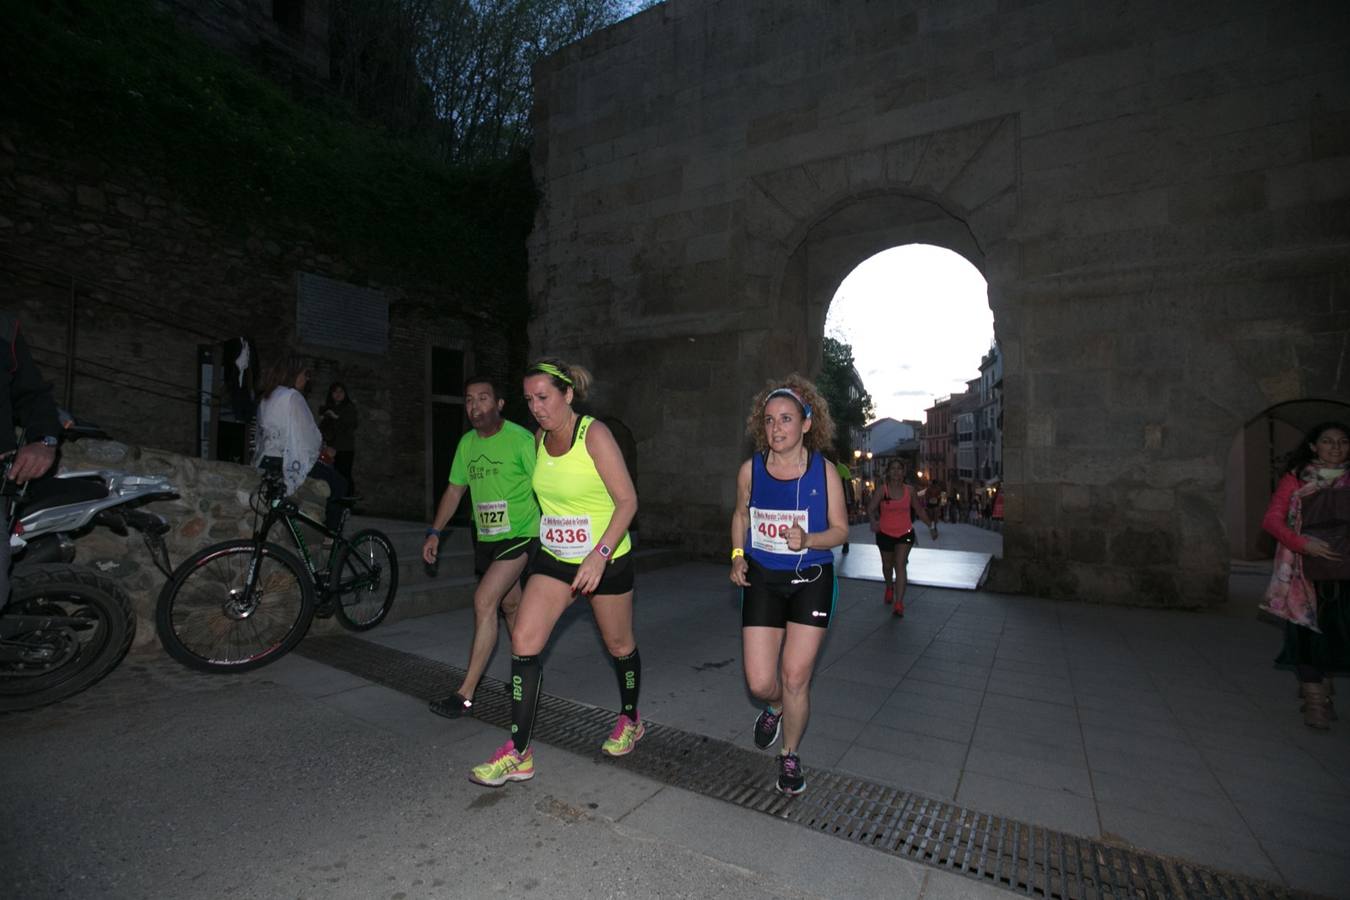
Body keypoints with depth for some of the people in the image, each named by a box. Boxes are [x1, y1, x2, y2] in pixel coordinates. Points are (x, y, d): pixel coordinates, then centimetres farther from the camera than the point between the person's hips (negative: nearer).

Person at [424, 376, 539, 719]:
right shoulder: (467, 443, 6)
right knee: (510, 606, 17)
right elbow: (455, 489, 15)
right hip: (485, 537, 7)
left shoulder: (520, 439, -15)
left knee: (484, 601, -15)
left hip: (519, 534, -7)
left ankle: (465, 693, -6)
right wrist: (435, 532, 9)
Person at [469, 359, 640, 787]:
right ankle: (518, 754, 9)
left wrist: (600, 554, -28)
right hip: (554, 557, 6)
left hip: (606, 558, -5)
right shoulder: (540, 439, 3)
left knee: (620, 645, 13)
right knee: (523, 643, -5)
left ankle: (630, 720, 40)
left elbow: (627, 500, -20)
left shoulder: (594, 434, -18)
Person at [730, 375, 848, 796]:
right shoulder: (751, 469, -3)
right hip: (762, 580, 2)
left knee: (795, 678, 0)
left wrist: (808, 540, -22)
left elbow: (840, 529, -2)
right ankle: (774, 708, 40)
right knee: (760, 682, 1)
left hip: (811, 581, -1)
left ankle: (790, 756, 29)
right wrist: (738, 556, -1)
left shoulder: (824, 471, -8)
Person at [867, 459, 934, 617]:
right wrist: (873, 521, -35)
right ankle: (889, 588, 49)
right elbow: (870, 508, -15)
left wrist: (931, 526, 13)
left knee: (900, 565, -13)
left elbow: (920, 510, 12)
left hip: (905, 533, 0)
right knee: (887, 565, 18)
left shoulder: (909, 490, -1)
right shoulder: (882, 490, -8)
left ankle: (898, 604, -15)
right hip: (885, 533, 0)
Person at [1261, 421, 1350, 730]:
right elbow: (1271, 519, -4)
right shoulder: (1295, 478, 2)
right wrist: (1304, 543, -17)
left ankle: (1321, 692, 23)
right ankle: (1314, 700, 7)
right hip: (1306, 569, -3)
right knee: (1307, 629, -1)